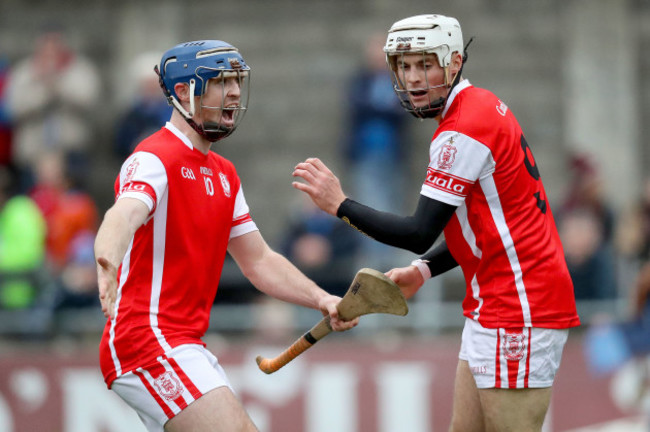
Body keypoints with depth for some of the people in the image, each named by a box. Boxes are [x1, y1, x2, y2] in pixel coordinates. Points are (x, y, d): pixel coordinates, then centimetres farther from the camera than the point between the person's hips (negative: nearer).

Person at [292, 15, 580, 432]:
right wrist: (423, 271, 11)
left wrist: (340, 204, -12)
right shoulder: (482, 108, 15)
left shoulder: (462, 131, -17)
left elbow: (421, 233, -18)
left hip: (519, 308, -10)